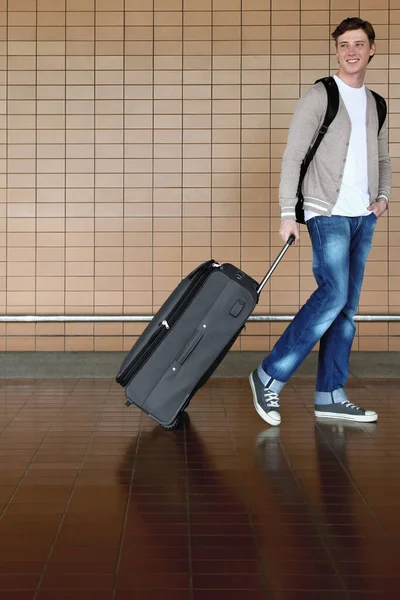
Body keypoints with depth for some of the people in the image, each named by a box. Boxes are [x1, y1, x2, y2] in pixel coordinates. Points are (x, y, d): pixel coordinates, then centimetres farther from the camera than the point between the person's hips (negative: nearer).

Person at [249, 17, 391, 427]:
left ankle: (330, 396, 10)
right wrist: (288, 213, -14)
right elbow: (292, 157, -8)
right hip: (328, 212, -7)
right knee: (333, 294, -19)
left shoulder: (376, 104, 16)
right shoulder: (318, 97, -4)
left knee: (347, 307, 5)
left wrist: (383, 196, 7)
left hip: (364, 216, 7)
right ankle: (270, 377, -10)